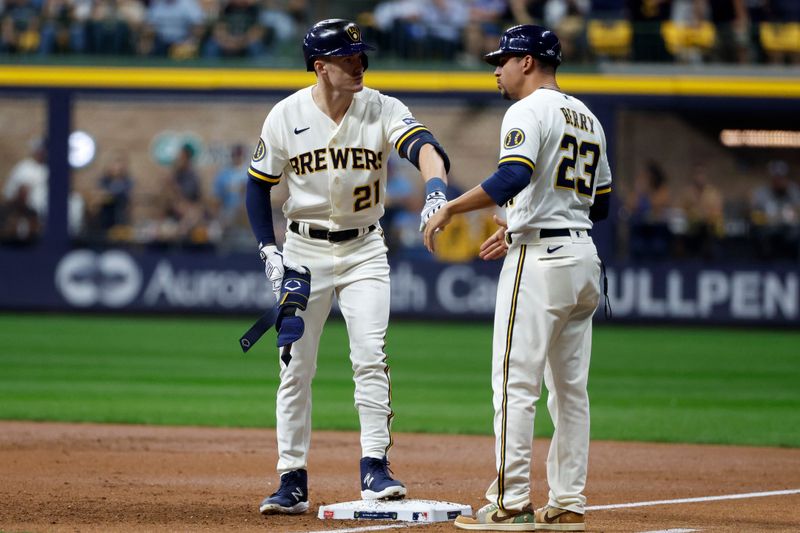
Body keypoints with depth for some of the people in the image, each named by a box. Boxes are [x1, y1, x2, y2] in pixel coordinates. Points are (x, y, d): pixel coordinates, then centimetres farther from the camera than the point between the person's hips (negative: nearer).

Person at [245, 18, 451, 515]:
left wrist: (436, 187, -50)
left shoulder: (383, 111, -10)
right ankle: (293, 482, 10)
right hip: (304, 249, 1)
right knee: (295, 367, 3)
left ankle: (375, 468, -8)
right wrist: (269, 250, -6)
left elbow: (423, 145, -29)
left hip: (364, 250, -1)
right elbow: (259, 185, 4)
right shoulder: (286, 117, -7)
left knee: (370, 356, -13)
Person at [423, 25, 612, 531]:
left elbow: (514, 177, -27)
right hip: (585, 257, 9)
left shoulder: (529, 111, -9)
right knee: (570, 388, 11)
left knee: (515, 384, -7)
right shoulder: (588, 119, 18)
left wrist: (450, 208, -23)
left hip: (539, 261, -9)